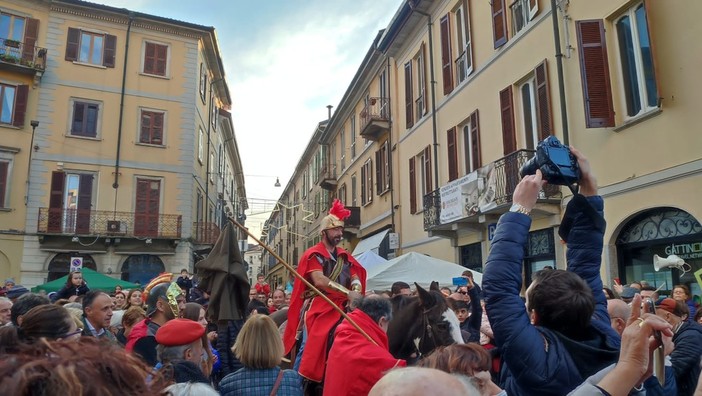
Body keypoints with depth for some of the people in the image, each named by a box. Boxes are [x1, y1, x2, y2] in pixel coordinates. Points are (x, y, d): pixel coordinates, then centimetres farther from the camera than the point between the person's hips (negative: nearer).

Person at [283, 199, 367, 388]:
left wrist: (356, 290, -16)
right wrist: (348, 293, -24)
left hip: (339, 309, 6)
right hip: (318, 309, -5)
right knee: (310, 350, -11)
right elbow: (319, 281, -18)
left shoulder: (344, 256, 15)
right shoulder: (313, 254, -4)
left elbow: (356, 277, 8)